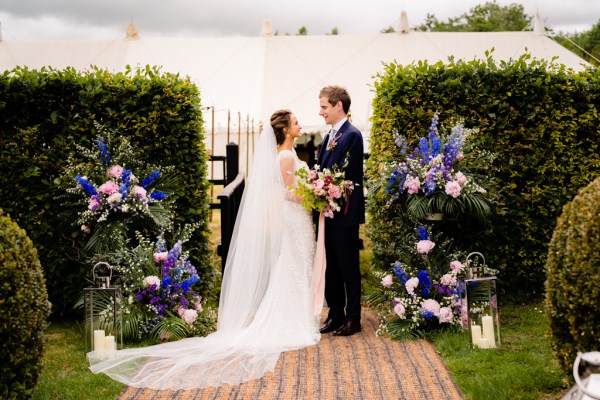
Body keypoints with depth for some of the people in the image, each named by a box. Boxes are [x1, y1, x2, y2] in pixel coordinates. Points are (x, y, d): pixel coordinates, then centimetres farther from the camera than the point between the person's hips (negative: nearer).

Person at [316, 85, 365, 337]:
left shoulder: (352, 135, -13)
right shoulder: (330, 137, 16)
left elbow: (346, 175, -19)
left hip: (344, 213, -9)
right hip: (330, 213, 9)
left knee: (348, 267, 0)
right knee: (332, 266, 14)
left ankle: (352, 318, 9)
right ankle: (335, 314, 23)